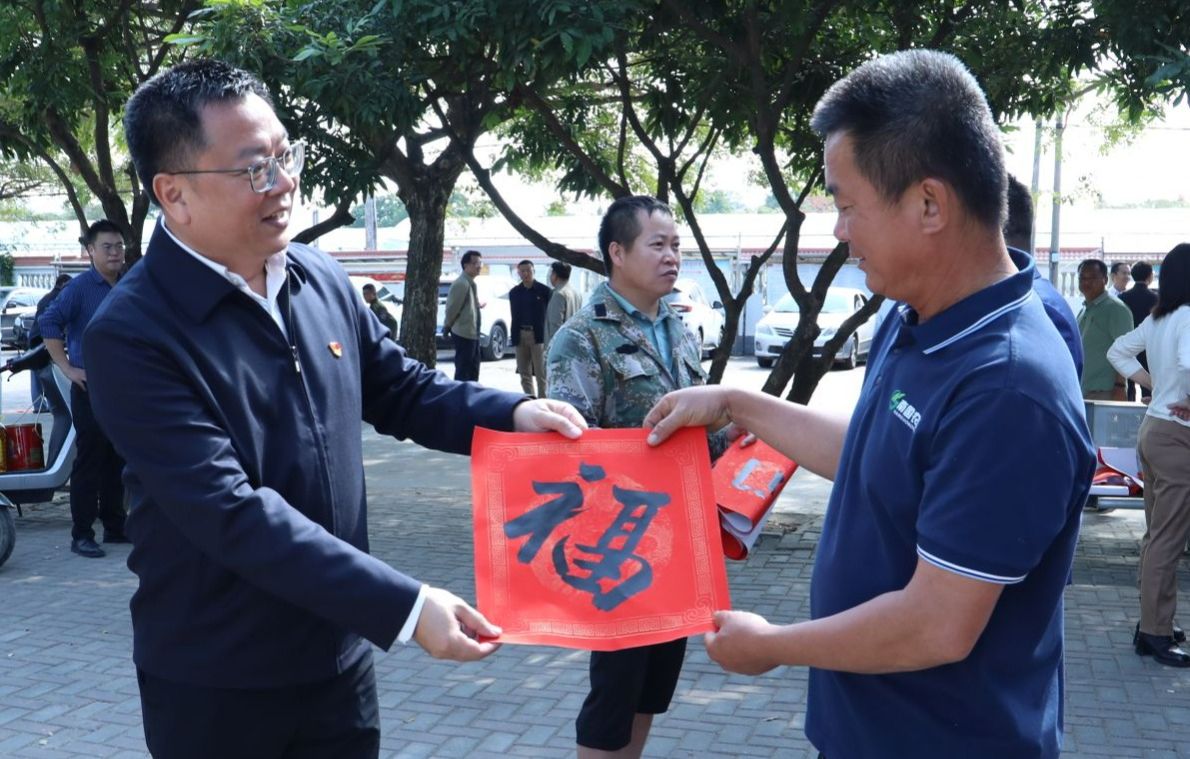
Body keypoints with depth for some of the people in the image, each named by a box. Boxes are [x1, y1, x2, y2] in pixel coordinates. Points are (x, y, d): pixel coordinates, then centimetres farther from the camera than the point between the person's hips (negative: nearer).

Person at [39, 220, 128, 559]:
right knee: (90, 461, -5)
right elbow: (48, 323, -17)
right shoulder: (80, 287, -9)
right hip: (90, 388, -6)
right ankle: (82, 534, 1)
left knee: (118, 460, 11)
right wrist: (68, 368, -17)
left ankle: (115, 527, 21)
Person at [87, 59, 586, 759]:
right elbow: (231, 513, -26)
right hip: (214, 686, -5)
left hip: (340, 660, 5)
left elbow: (403, 389, 13)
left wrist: (513, 413, -6)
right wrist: (405, 607, -30)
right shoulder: (132, 335, -19)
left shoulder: (323, 280, 1)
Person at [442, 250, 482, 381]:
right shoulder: (461, 284, -17)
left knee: (473, 370, 15)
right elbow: (452, 308, -16)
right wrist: (447, 327, -4)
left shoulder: (471, 283, 15)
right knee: (463, 372, -6)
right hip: (464, 333, -10)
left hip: (472, 333, 10)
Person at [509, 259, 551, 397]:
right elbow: (514, 316, 12)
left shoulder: (544, 290, -3)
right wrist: (514, 337, 4)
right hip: (521, 335, 5)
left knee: (541, 373, -2)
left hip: (538, 335, -5)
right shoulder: (514, 292, 10)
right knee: (524, 373, 9)